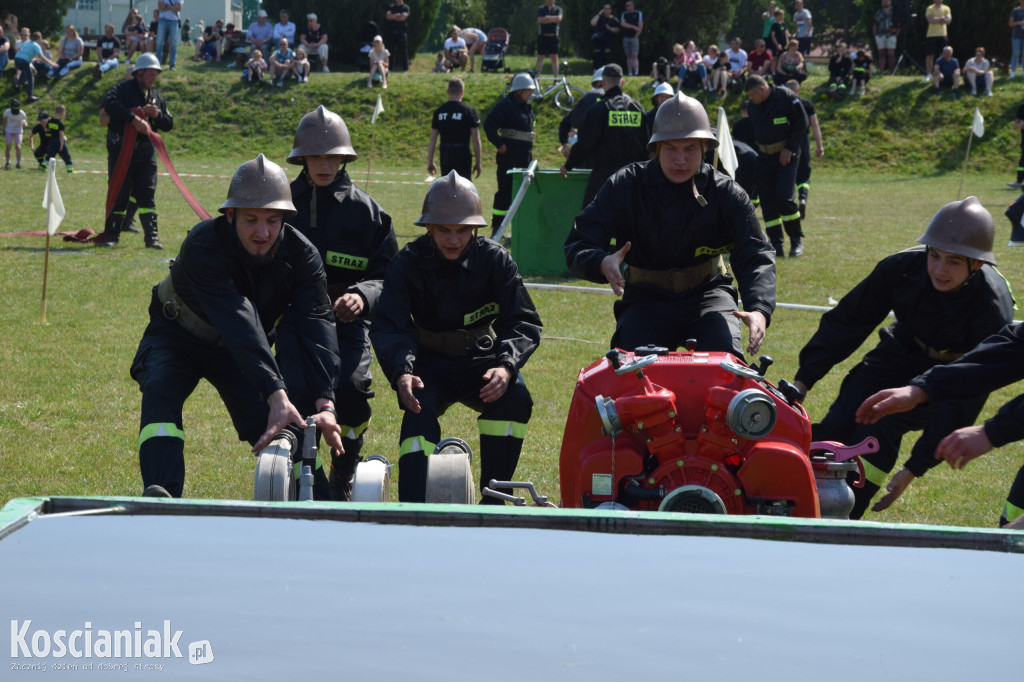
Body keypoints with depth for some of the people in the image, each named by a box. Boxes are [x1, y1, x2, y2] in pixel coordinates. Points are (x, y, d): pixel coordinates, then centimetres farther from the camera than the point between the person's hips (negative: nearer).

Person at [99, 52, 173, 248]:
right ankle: (111, 235, 8)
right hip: (121, 149, -4)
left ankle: (152, 237, 0)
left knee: (147, 193, 0)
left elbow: (168, 125, 17)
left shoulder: (156, 97, 15)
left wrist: (157, 115, -5)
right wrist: (135, 119, -30)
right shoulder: (124, 89, -4)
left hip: (145, 149, 4)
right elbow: (109, 104, -26)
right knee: (118, 193, 0)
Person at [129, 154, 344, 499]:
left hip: (249, 349, 4)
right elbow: (239, 324, -47)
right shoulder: (202, 246, -36)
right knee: (159, 392, -32)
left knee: (276, 428, -9)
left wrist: (325, 403, -46)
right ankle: (161, 497, -41)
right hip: (178, 337, -3)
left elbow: (317, 325, -32)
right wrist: (276, 395, -56)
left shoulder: (302, 255, -23)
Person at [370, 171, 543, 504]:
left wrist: (506, 366, -33)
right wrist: (402, 372, -38)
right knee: (420, 410, -31)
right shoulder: (408, 264, -8)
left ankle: (494, 498, -17)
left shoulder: (495, 260, -7)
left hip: (480, 359, 1)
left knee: (515, 397, -28)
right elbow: (388, 326, -17)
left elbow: (523, 322, -11)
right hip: (430, 365, -1)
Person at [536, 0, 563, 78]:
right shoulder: (541, 9, 6)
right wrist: (553, 19, -7)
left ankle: (556, 78, 1)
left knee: (554, 58, -2)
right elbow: (539, 20, -10)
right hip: (542, 36, 0)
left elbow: (559, 18, -11)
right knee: (540, 57, 2)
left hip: (553, 36, 0)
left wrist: (547, 18, -8)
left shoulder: (558, 9, 7)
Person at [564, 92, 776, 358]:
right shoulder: (625, 186, -5)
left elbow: (756, 256, -12)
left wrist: (759, 310, -34)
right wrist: (602, 263, -34)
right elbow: (578, 245, -8)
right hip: (645, 299, 0)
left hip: (707, 294, 0)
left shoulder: (726, 193, -5)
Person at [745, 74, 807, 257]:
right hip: (764, 156, 6)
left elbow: (801, 123, -9)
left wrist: (789, 148, -12)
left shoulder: (786, 97, -12)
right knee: (767, 199, 1)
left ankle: (797, 240, 2)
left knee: (784, 196, -14)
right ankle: (777, 245, 6)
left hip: (786, 154, -6)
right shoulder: (753, 105, 7)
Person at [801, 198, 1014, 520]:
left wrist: (914, 469, -31)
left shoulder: (992, 311, -31)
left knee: (882, 420, -29)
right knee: (837, 424, -17)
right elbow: (847, 321, -9)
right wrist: (803, 379, -16)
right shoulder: (903, 268, -23)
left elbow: (966, 400, -29)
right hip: (903, 353, 4)